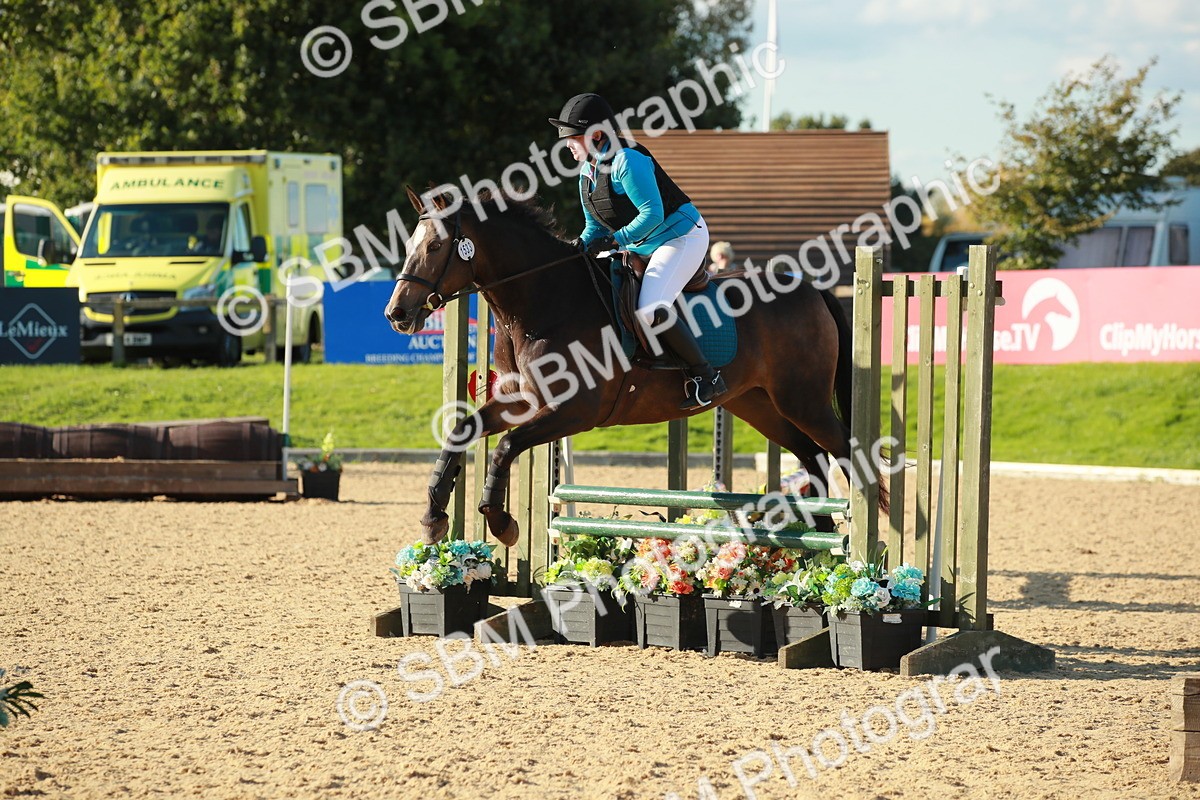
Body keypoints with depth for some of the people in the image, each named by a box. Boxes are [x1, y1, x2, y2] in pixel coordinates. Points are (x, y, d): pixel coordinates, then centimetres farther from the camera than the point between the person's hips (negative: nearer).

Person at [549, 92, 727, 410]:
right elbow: (595, 226, 13)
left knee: (650, 309, -27)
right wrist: (581, 246, -7)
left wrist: (616, 240, -32)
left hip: (681, 237, -10)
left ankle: (706, 377, -15)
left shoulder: (627, 161, -23)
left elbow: (652, 213, -27)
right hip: (640, 246, 10)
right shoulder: (587, 172, 6)